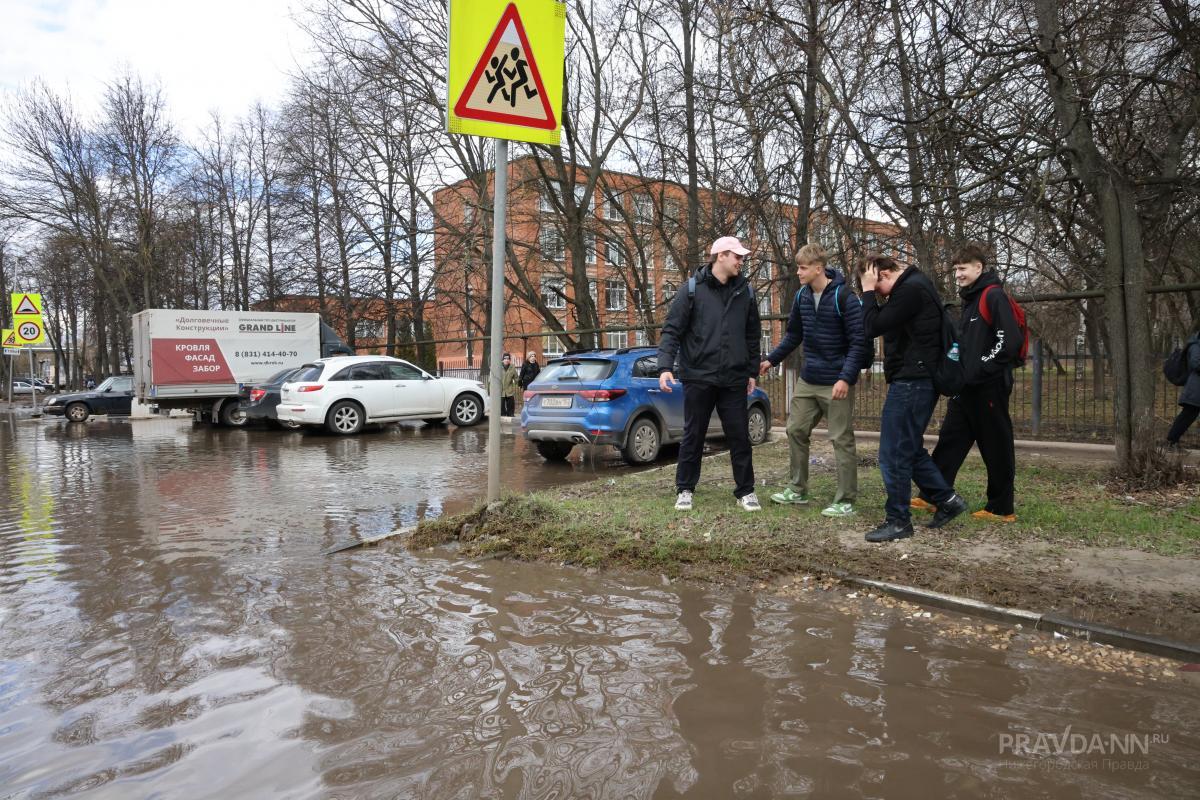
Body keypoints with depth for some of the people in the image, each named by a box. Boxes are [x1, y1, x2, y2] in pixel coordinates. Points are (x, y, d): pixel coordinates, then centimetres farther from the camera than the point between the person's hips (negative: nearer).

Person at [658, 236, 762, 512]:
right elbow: (671, 330, -6)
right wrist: (666, 366, -17)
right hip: (698, 377, -2)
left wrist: (752, 371, 13)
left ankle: (745, 491, 19)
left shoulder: (745, 292, 7)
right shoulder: (692, 290, -4)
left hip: (734, 379, 3)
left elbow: (752, 335, 15)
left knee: (740, 437, 6)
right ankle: (685, 489, 21)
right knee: (693, 436, 8)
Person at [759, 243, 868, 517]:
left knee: (842, 440, -1)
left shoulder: (844, 297, -14)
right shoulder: (802, 296, 6)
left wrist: (846, 377, -23)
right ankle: (798, 490, 24)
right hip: (808, 380, 7)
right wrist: (771, 360, 14)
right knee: (796, 430, 11)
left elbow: (858, 341, -15)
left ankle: (846, 501, 8)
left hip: (836, 383, -7)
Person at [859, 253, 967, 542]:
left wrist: (869, 291, -11)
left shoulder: (911, 290, -18)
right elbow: (882, 324, 18)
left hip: (912, 381, -11)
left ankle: (898, 521, 5)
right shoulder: (913, 285, 16)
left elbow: (873, 327, -18)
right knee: (910, 449, 18)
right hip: (917, 380, 11)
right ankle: (947, 499, 22)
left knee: (895, 453, -4)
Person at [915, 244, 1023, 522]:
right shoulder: (970, 300, 18)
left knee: (996, 447, 1)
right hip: (967, 388, 9)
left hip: (990, 387, -9)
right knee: (950, 441, 8)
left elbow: (1010, 340, -20)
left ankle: (1001, 509, 10)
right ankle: (931, 496, 12)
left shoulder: (994, 296, -11)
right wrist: (960, 373, 14)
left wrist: (982, 369, -17)